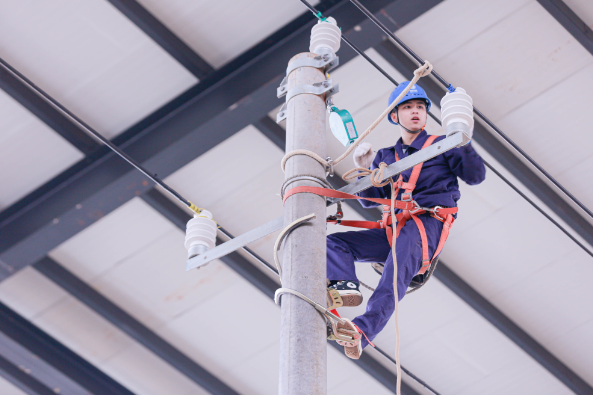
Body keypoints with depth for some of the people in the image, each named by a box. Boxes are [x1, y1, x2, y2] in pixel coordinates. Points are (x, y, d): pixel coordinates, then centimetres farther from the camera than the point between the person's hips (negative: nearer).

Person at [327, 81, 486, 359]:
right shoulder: (385, 156, 25)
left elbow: (475, 176, 2)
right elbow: (370, 200, 17)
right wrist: (364, 170, -1)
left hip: (429, 224, -5)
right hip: (394, 230, 5)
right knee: (334, 242, -12)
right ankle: (345, 286, -44)